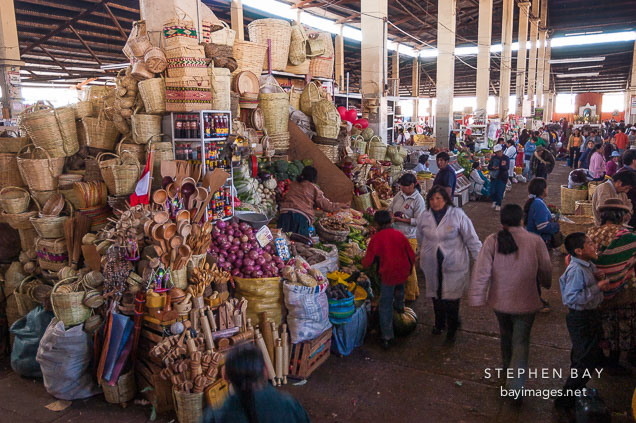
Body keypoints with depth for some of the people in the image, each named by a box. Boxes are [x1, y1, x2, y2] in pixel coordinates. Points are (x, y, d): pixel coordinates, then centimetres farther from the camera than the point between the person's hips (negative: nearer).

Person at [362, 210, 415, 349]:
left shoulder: (376, 239, -9)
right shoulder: (399, 235, -2)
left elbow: (368, 262, -3)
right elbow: (411, 255, 4)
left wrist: (363, 262, 20)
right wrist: (409, 267, 22)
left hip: (388, 274, -3)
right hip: (403, 272, 3)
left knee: (385, 306, 7)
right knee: (399, 285, 39)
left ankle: (387, 337, 9)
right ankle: (399, 305, 52)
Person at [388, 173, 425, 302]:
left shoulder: (418, 200, -13)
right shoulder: (399, 195, 6)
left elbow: (418, 221, -15)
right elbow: (390, 208, 19)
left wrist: (402, 219, -20)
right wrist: (392, 215, -2)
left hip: (409, 237, -6)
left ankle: (411, 294, 18)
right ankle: (400, 289, 31)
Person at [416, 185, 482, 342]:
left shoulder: (457, 215, -12)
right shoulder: (424, 216, -1)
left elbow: (471, 239, -7)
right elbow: (421, 240, 16)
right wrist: (422, 256, 25)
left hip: (453, 264, -3)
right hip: (432, 265, 3)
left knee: (451, 297, 1)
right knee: (436, 295, 16)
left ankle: (452, 329, 23)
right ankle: (439, 323, 40)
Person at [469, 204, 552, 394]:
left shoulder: (492, 241, -13)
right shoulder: (535, 241, -13)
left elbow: (481, 272, -14)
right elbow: (546, 270, -2)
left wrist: (477, 298, -6)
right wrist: (545, 285, 20)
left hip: (499, 301, 2)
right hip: (525, 302, -2)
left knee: (506, 335, 25)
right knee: (521, 341, 9)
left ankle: (508, 366, 48)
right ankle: (515, 384, 3)